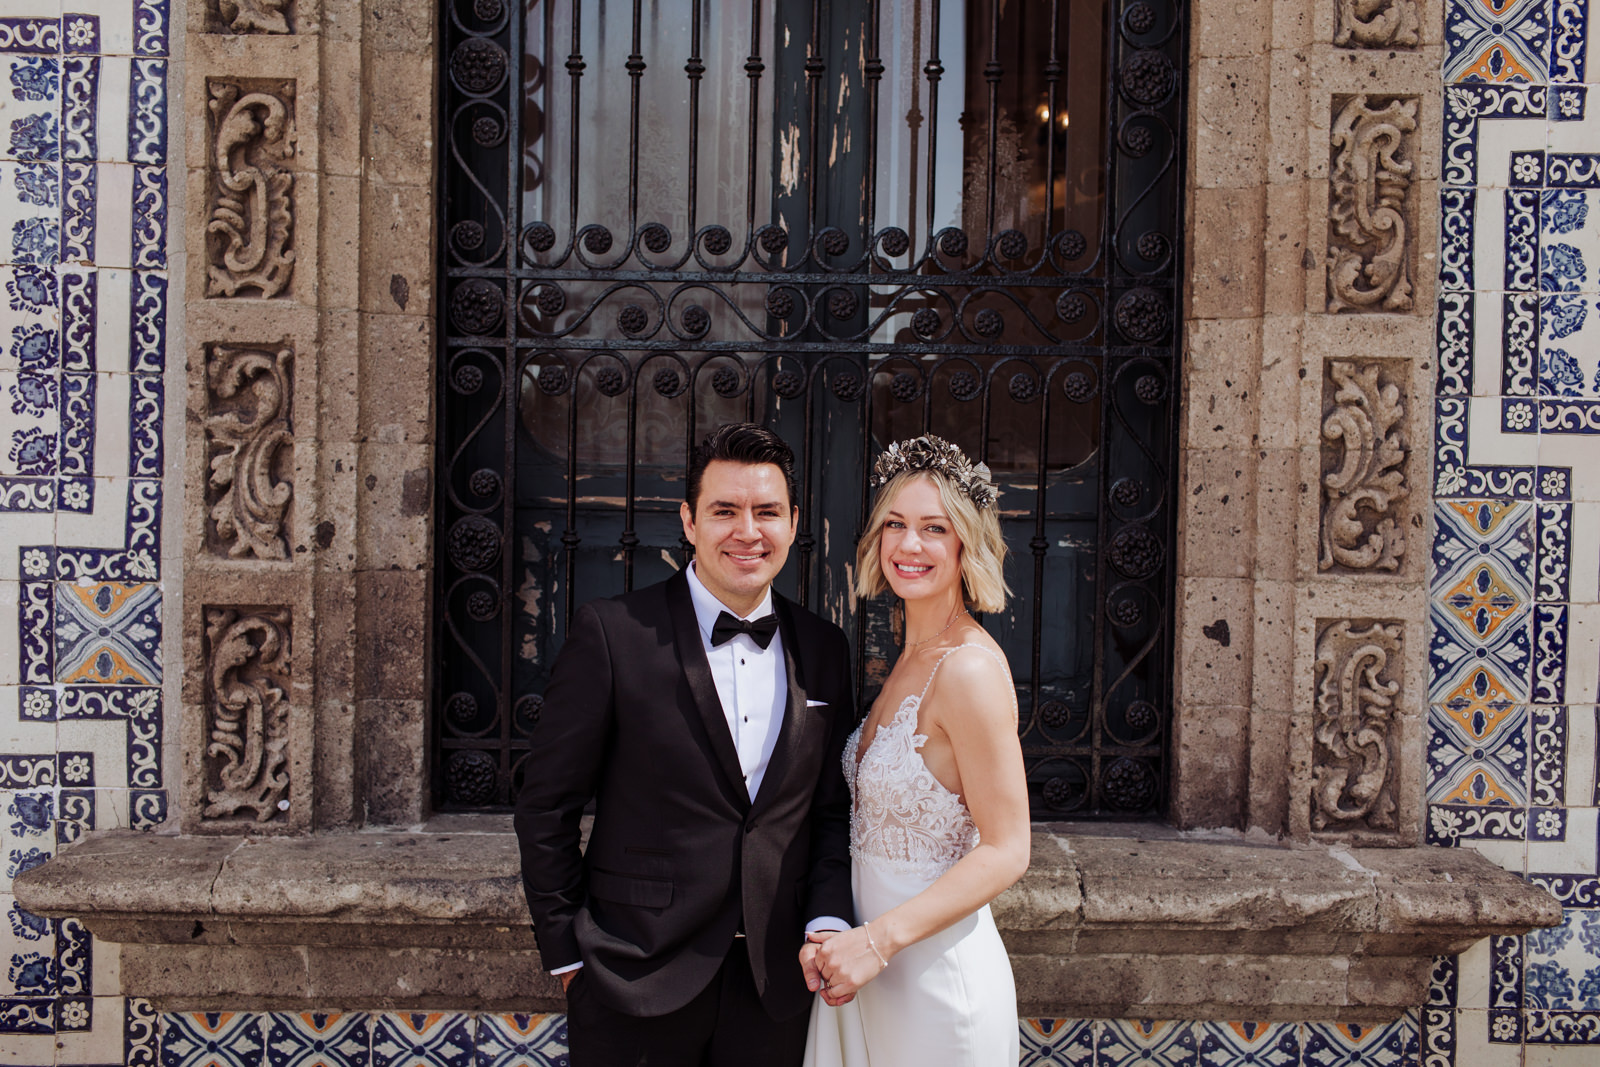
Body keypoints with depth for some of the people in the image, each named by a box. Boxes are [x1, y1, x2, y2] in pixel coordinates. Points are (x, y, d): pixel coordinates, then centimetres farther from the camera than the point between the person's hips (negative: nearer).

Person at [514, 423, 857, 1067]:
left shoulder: (823, 650, 4)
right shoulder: (611, 633, -9)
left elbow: (832, 808, 10)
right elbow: (545, 804, -5)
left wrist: (829, 922, -4)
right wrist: (567, 953, -4)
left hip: (775, 986, 4)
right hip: (636, 986, -3)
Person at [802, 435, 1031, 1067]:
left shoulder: (970, 669, -20)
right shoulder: (911, 659, 6)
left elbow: (1005, 853, -20)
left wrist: (877, 941, -22)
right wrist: (831, 935, 2)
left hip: (936, 972, -8)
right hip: (873, 967, 8)